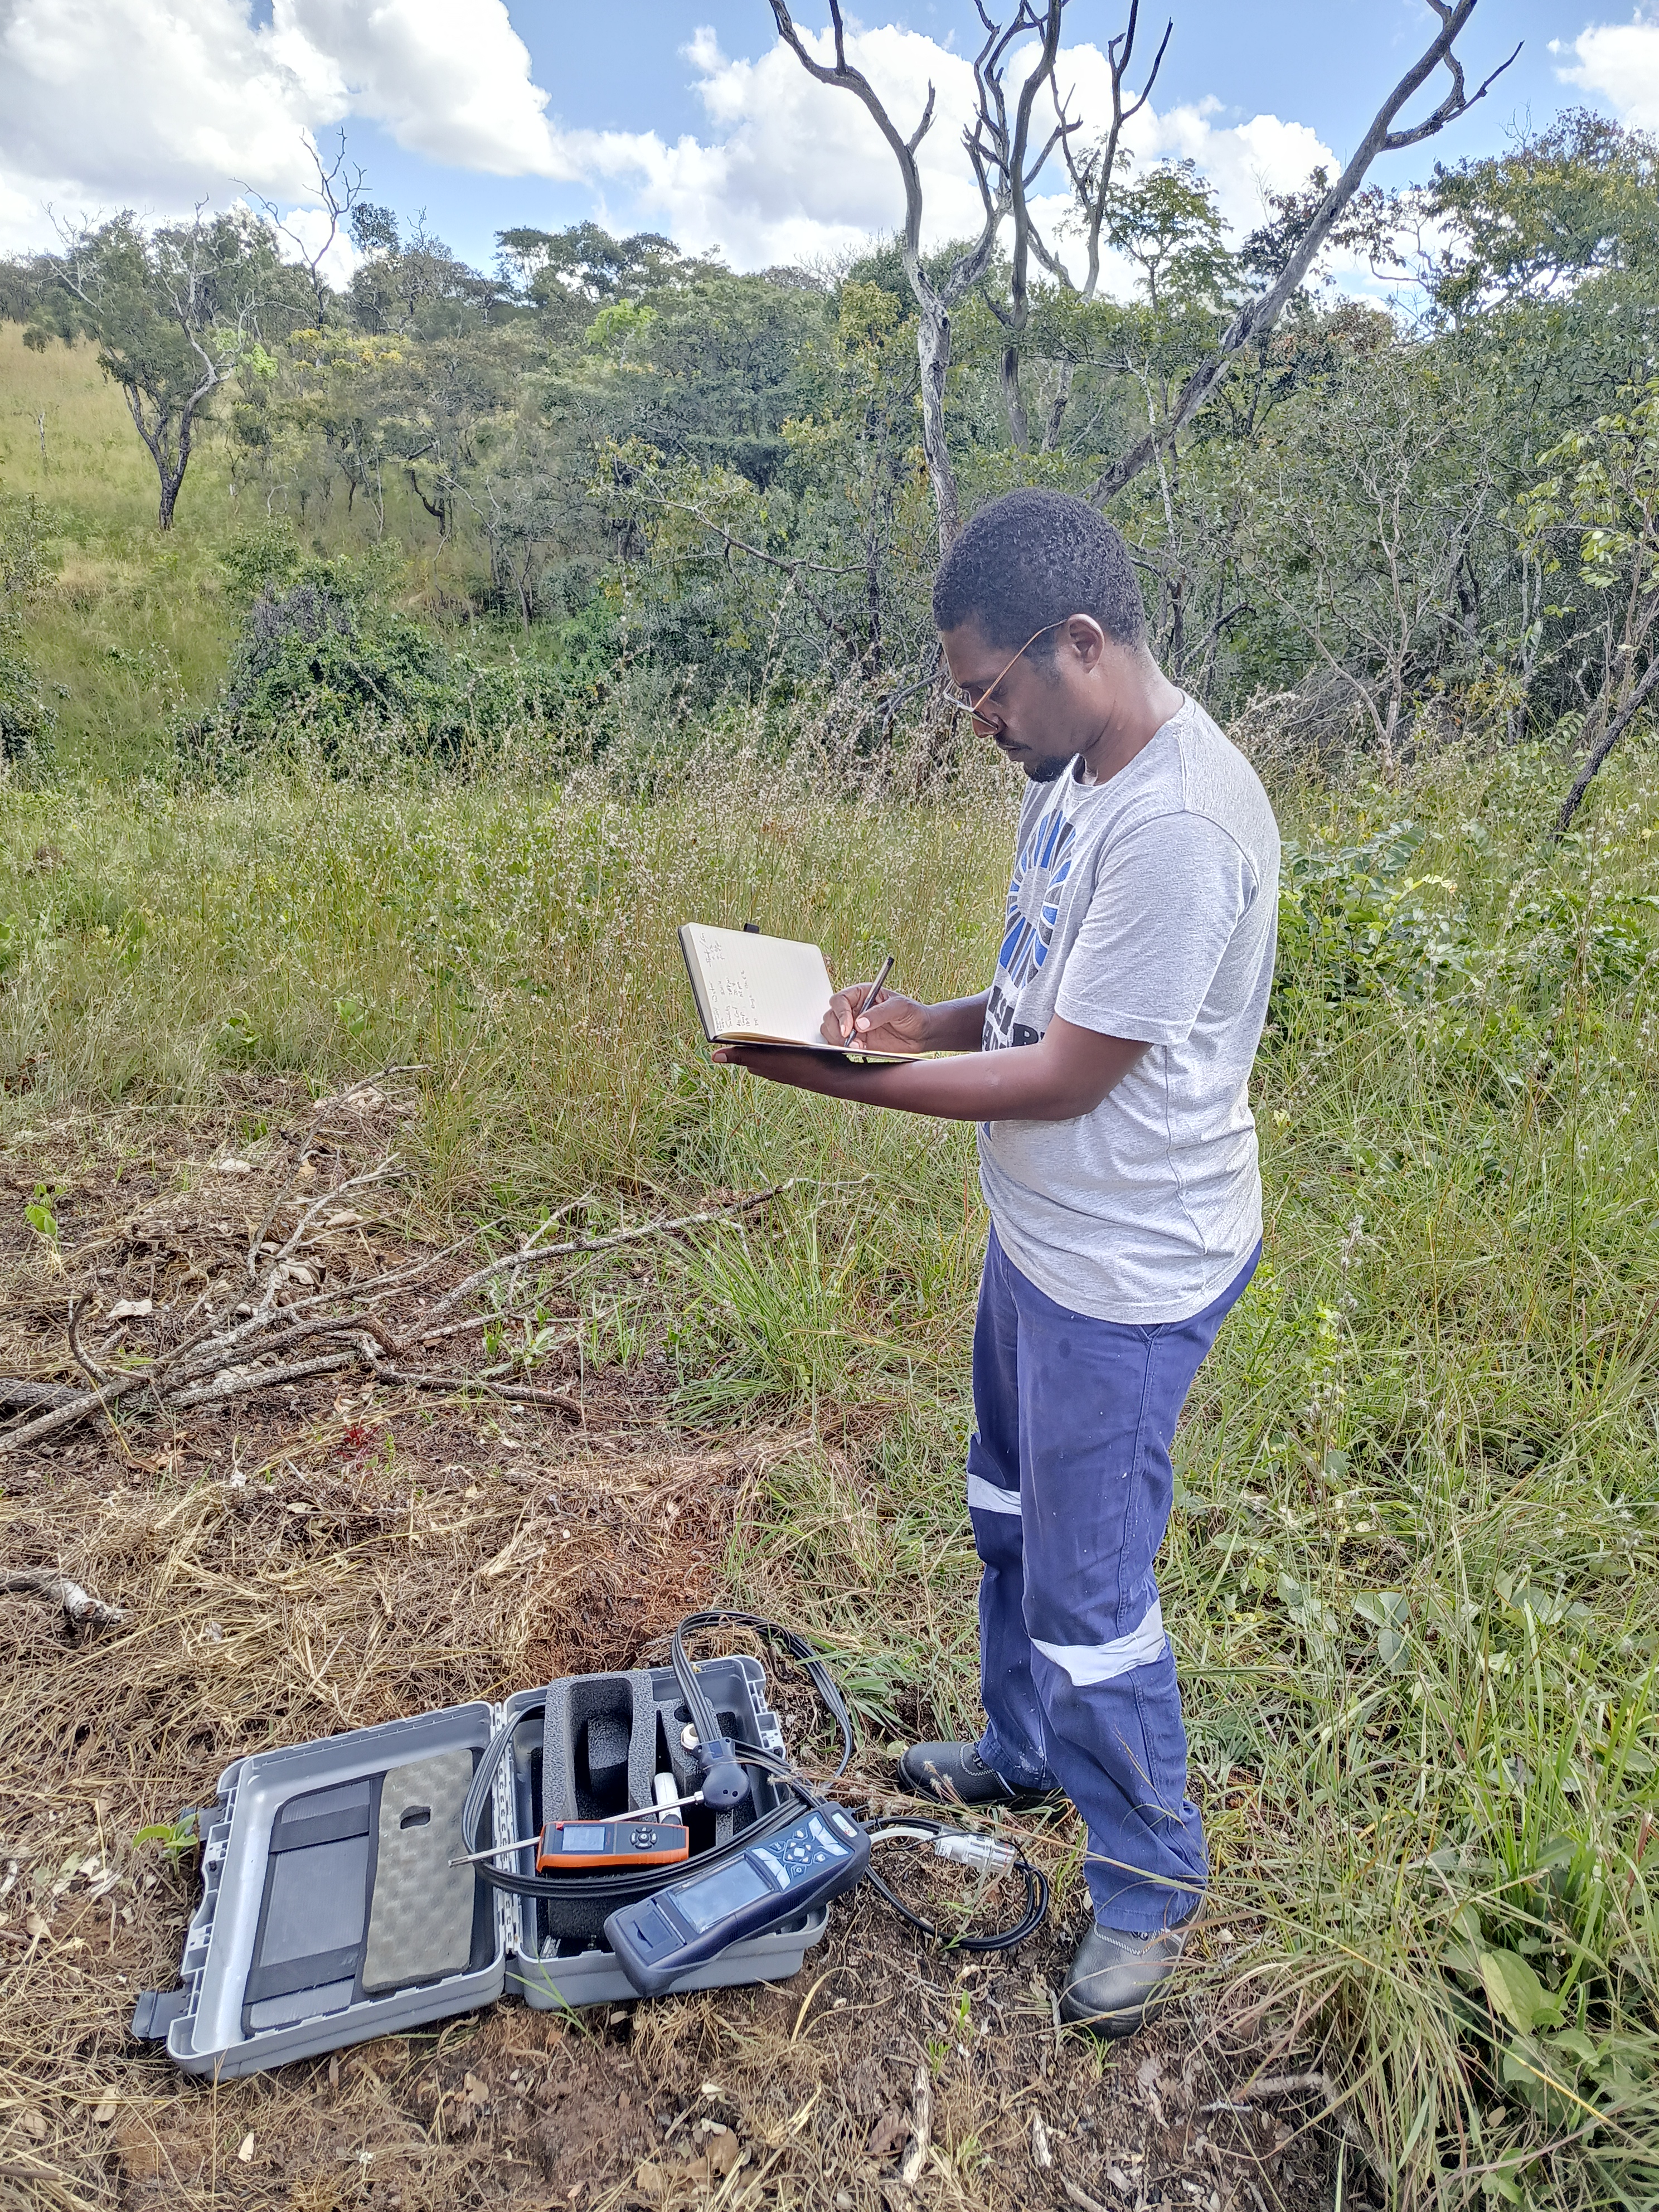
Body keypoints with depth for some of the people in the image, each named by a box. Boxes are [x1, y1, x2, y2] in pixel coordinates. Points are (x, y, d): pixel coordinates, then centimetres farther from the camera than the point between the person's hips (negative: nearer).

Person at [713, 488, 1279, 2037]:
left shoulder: (1179, 825, -28)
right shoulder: (1079, 775, 4)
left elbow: (1069, 1077, -25)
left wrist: (847, 1081, -21)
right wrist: (930, 1022, -2)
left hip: (1123, 1273, -10)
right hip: (1039, 1238, 10)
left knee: (1089, 1591, 5)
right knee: (1011, 1519, 26)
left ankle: (1151, 1884, 31)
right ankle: (1021, 1753, 51)